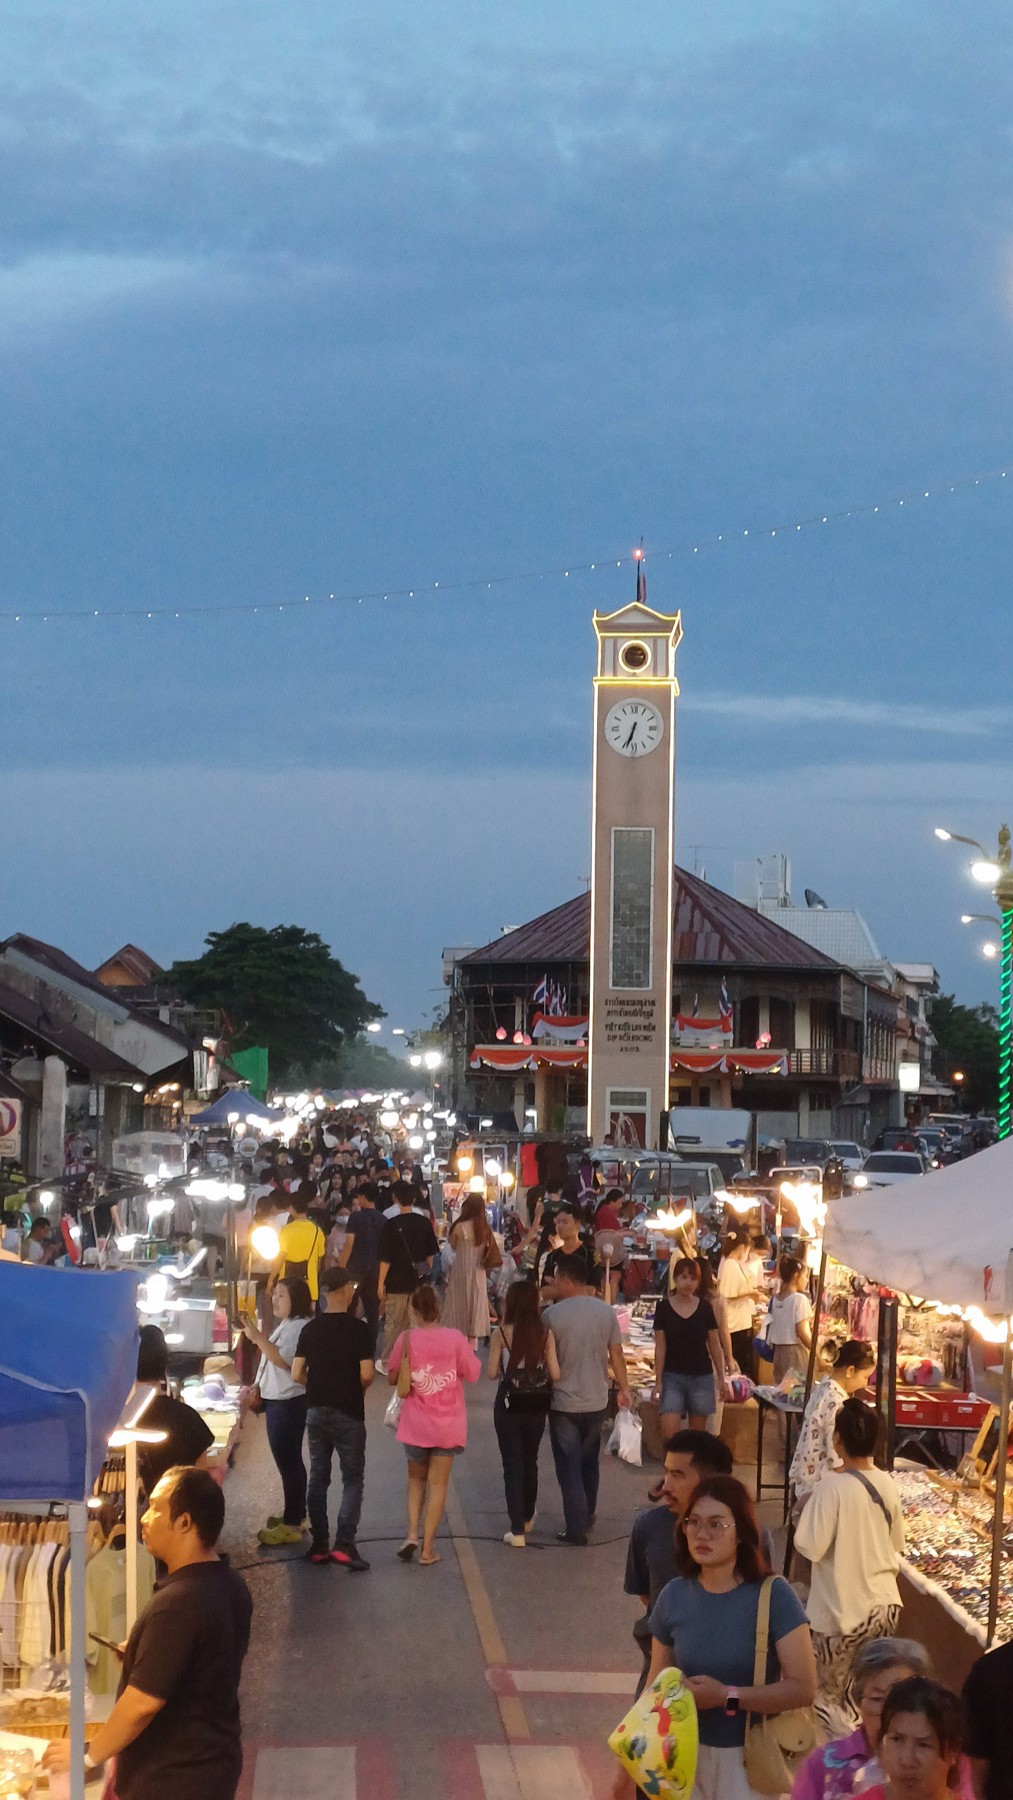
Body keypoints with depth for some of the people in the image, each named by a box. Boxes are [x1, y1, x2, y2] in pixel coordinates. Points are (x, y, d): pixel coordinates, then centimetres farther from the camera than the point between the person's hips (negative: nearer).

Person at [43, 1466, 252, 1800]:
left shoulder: (177, 1602, -25)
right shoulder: (231, 1586, 4)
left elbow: (143, 1703, -25)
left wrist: (89, 1755, -13)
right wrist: (143, 1654, 15)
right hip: (217, 1763, 9)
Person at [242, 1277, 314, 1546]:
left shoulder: (300, 1327, -18)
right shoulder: (285, 1325, 16)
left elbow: (284, 1360, -28)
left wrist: (258, 1338, -28)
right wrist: (259, 1385, 14)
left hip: (289, 1403, -11)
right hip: (276, 1400, 11)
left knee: (288, 1462, -8)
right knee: (288, 1460, 18)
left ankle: (291, 1525, -6)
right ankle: (295, 1513, 28)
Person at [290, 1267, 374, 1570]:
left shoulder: (310, 1329, 1)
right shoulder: (358, 1329, -11)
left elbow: (297, 1374, -2)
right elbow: (366, 1374, -16)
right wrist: (355, 1389, 4)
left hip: (316, 1411, 4)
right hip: (348, 1413, -4)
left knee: (318, 1477, 12)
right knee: (353, 1479, 3)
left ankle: (319, 1545, 14)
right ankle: (344, 1543, -9)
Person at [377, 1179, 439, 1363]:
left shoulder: (390, 1225, -13)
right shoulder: (425, 1223, -1)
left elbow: (385, 1259, -12)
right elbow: (431, 1254, 7)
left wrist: (381, 1283, -4)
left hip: (397, 1283, -3)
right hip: (419, 1281, 3)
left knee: (393, 1325, 7)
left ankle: (388, 1361, 13)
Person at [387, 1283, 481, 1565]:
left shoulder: (406, 1339, -11)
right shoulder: (454, 1338, -12)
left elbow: (392, 1378, 1)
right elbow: (472, 1373, -4)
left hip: (416, 1425, 0)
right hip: (448, 1425, 0)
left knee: (416, 1478, 21)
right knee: (438, 1483, 8)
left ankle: (412, 1534, 5)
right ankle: (427, 1548, 8)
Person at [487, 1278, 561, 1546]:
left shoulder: (501, 1333, -12)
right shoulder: (545, 1334, -6)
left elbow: (492, 1373, -11)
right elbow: (555, 1374, -7)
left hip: (509, 1403, -3)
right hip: (537, 1405, 3)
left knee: (513, 1465, 4)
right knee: (530, 1461, 22)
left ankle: (517, 1530, -2)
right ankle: (527, 1517, 40)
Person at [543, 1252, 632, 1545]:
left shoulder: (552, 1314, -15)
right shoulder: (605, 1311, -2)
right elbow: (616, 1354, 1)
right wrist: (624, 1388, 12)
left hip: (563, 1403, -5)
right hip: (596, 1401, 5)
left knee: (569, 1467, 2)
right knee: (589, 1462, 21)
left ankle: (576, 1528, 1)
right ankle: (587, 1517, 32)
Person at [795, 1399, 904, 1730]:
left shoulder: (832, 1486, -19)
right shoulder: (888, 1485, -1)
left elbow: (811, 1547, -19)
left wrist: (808, 1509, -3)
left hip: (842, 1611, -5)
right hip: (885, 1605, 5)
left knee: (827, 1695, 11)